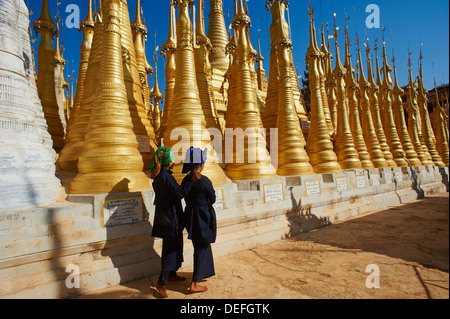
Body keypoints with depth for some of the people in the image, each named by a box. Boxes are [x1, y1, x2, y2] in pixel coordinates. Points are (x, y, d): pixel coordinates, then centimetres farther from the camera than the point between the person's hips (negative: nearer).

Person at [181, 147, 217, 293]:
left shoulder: (186, 180, 1)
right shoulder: (204, 181, -21)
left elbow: (186, 197, 10)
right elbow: (212, 199, -9)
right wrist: (212, 191, 9)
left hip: (190, 215, 8)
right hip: (203, 218, -8)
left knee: (200, 246, 26)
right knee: (202, 249, 6)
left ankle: (204, 272, 46)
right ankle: (194, 284, 13)